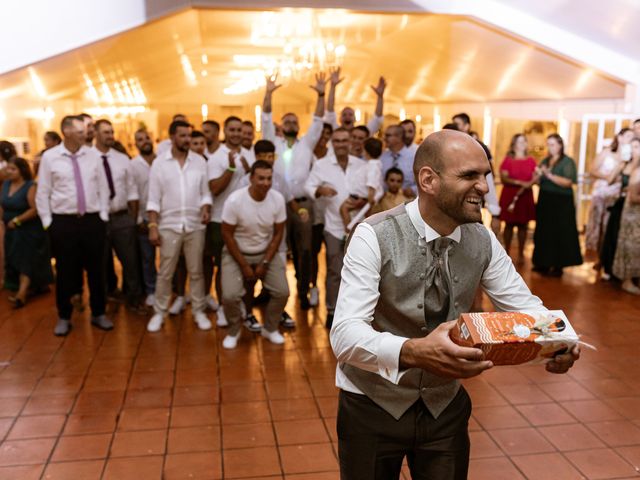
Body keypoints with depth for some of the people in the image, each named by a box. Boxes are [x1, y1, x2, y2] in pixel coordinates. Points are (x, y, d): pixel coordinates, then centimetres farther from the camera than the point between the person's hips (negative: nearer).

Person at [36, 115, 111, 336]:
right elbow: (42, 193, 2)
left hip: (93, 220, 2)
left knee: (96, 269, 10)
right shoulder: (49, 157, -2)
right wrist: (48, 222, 0)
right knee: (65, 271, 6)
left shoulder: (94, 155, 2)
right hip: (63, 222, -1)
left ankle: (98, 314, 26)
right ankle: (64, 317, 23)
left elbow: (103, 188, 7)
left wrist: (103, 216, 3)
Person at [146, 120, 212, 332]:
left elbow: (205, 192, 7)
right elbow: (154, 199, -1)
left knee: (196, 272, 9)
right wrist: (153, 226, -8)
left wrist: (206, 209, -13)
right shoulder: (159, 163, -1)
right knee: (165, 273, 5)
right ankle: (159, 313, 18)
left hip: (195, 226, 1)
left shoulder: (200, 161, 3)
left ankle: (198, 311, 20)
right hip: (169, 226, -1)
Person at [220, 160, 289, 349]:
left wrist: (265, 263, -10)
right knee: (230, 296, -19)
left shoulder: (278, 199, -15)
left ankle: (270, 329, 18)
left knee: (282, 292, -9)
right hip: (236, 253, -3)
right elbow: (227, 234, -15)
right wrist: (244, 265, -14)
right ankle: (234, 330, 11)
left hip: (266, 253, 3)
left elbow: (278, 234, -5)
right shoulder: (234, 200, -24)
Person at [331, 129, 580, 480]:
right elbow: (345, 335, -30)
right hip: (373, 406, -3)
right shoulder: (374, 237, -22)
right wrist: (414, 352, -48)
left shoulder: (483, 241, -6)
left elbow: (524, 306, -2)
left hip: (445, 405, 4)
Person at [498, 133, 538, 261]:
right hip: (509, 195, -2)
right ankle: (507, 252, 11)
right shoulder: (507, 160, 0)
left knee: (523, 225, 4)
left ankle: (521, 253, 12)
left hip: (526, 197, 2)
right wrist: (520, 182, -20)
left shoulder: (531, 161, 9)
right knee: (509, 224, 1)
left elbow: (535, 178, 5)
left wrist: (528, 184, -16)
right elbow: (504, 178, -9)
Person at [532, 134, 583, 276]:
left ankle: (558, 266, 4)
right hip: (545, 201, 6)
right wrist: (539, 176, -4)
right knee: (544, 233, 7)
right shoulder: (545, 161, 12)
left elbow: (568, 182, -17)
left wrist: (550, 175, -23)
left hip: (561, 203, -6)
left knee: (560, 235, -2)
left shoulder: (567, 161, -6)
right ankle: (544, 263, 15)